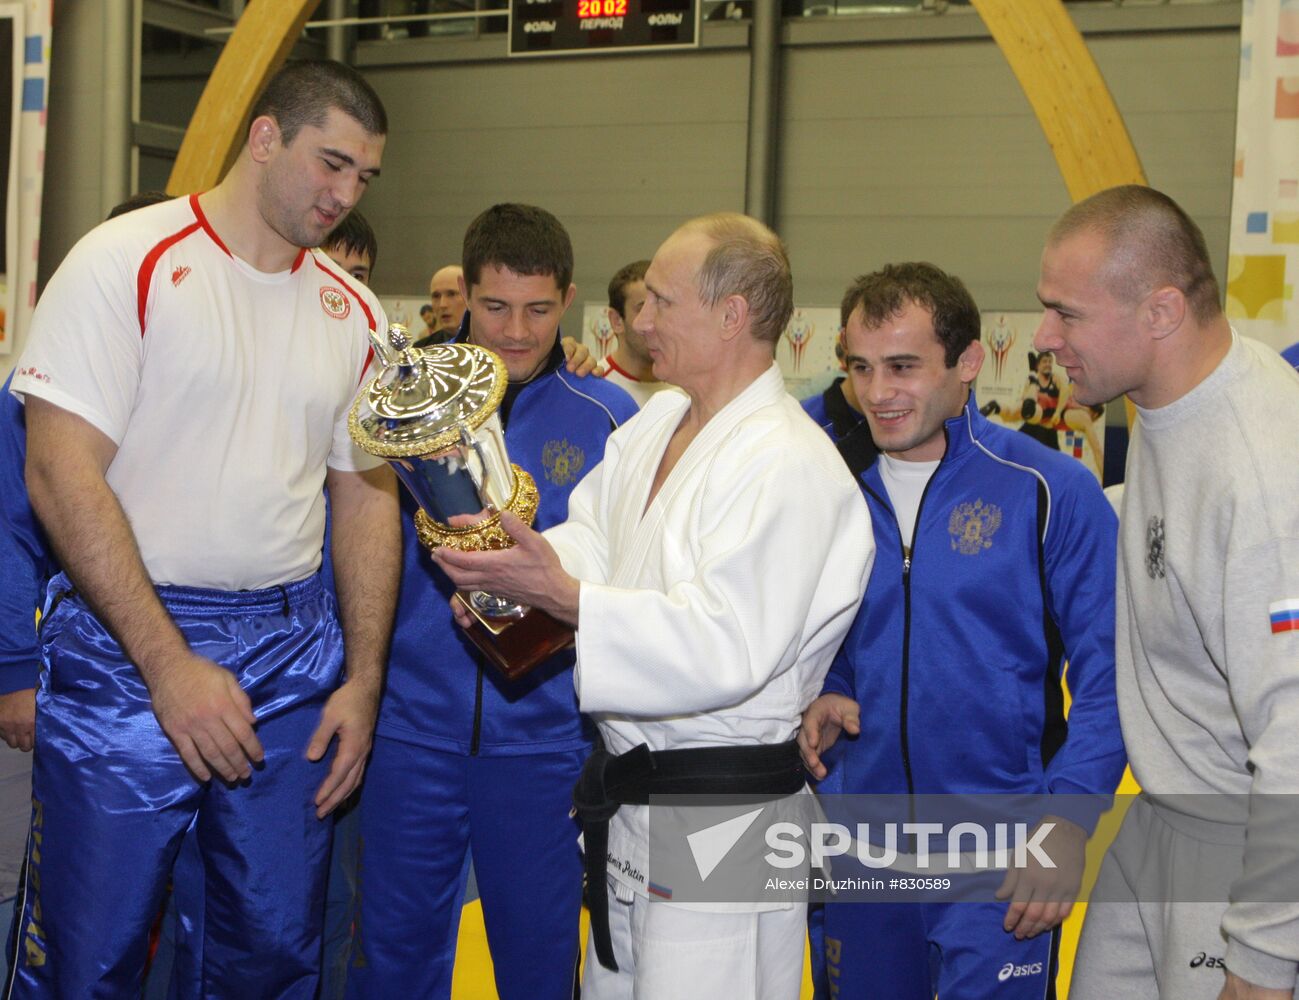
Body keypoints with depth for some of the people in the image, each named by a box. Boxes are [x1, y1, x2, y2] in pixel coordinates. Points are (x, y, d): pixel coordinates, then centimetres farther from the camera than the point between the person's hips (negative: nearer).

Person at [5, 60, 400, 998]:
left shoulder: (351, 312, 10)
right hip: (128, 647, -4)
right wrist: (170, 664, -17)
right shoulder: (130, 261, -7)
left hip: (294, 651, 5)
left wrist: (364, 680, 4)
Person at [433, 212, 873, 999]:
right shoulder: (657, 423, 11)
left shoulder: (788, 466, -22)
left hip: (724, 830, -10)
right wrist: (513, 567, -11)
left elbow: (728, 648, -29)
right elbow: (594, 536, 10)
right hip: (635, 803, 10)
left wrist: (563, 596, -32)